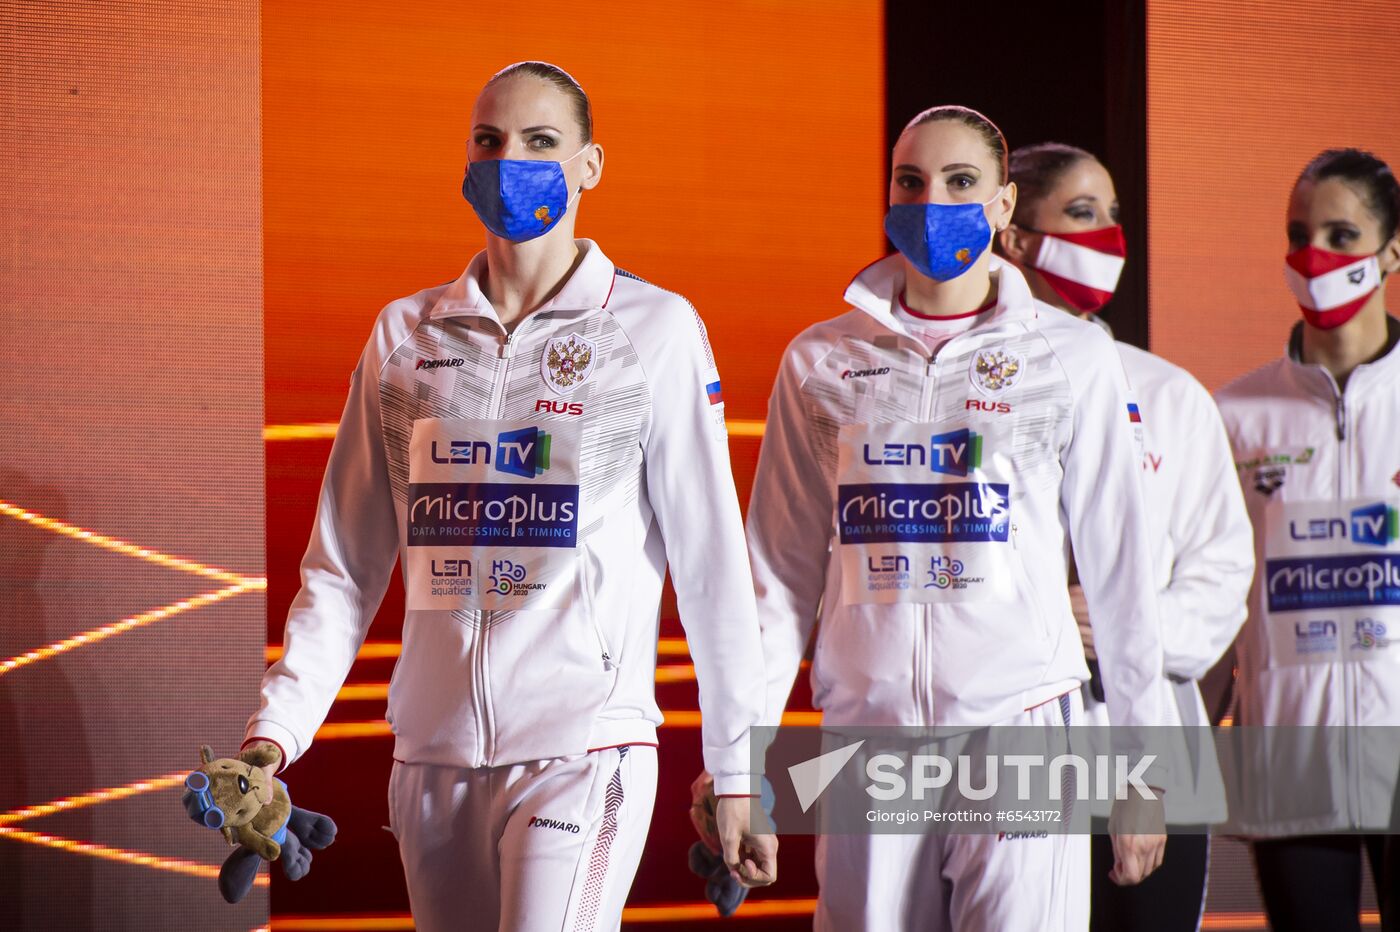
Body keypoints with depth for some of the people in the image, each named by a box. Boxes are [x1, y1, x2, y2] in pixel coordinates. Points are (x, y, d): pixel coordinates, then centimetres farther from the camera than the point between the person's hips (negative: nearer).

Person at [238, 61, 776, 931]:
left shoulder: (656, 330, 0)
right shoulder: (406, 335, 10)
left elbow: (712, 564, 0)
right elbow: (344, 567, 11)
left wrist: (737, 773, -1)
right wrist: (274, 733, 0)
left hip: (583, 748, -4)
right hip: (434, 755, 4)